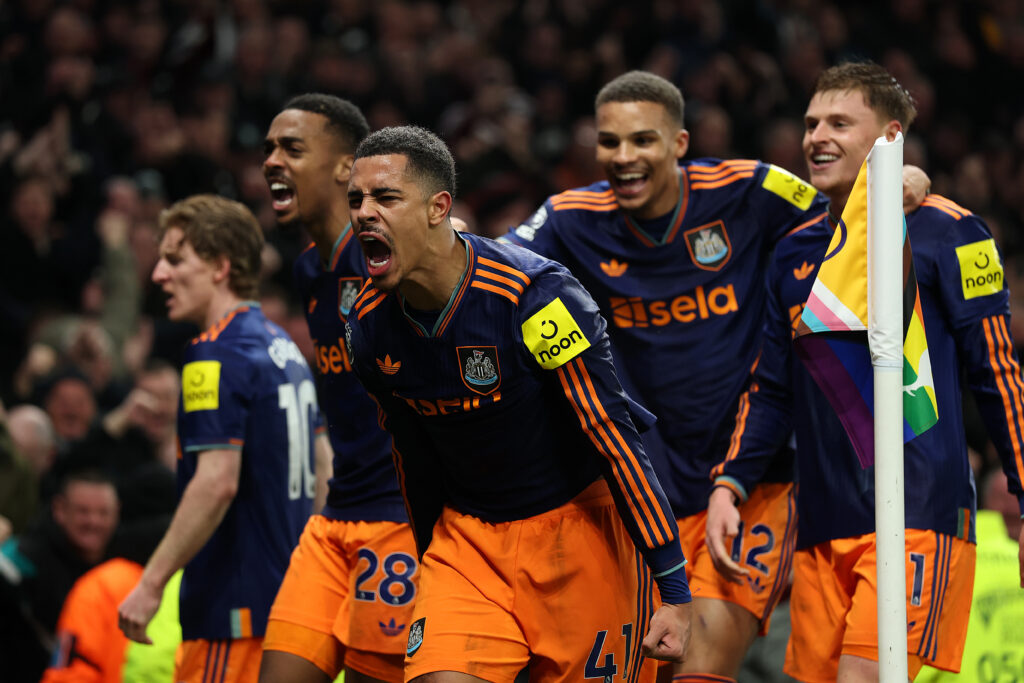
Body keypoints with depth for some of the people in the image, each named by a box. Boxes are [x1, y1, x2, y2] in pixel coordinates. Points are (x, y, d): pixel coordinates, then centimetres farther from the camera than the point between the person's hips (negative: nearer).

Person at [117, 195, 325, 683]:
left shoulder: (216, 358, -14)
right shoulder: (284, 348, 15)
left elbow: (217, 482, -23)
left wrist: (152, 583, -22)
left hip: (236, 605, -10)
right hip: (287, 593, 10)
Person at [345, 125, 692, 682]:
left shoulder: (534, 297, -22)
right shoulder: (370, 327, -5)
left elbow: (614, 439, -19)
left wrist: (675, 593, -19)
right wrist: (433, 573, 21)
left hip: (580, 525, -4)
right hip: (466, 535, 4)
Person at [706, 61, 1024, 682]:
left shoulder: (945, 233, -1)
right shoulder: (796, 253, 16)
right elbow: (770, 391, 19)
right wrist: (729, 484, 5)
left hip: (916, 514, -6)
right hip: (823, 526, 6)